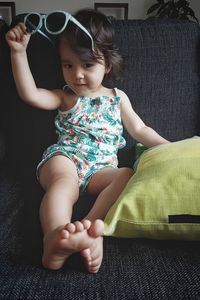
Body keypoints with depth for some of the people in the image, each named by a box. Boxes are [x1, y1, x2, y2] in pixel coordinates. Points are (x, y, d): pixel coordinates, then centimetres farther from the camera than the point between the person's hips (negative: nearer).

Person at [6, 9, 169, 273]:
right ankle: (55, 240, -60)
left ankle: (92, 225, -48)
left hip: (101, 166, 2)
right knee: (65, 182, -36)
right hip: (64, 158, -2)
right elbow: (29, 94, 0)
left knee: (126, 175, -30)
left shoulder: (117, 97, 22)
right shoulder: (65, 97, 16)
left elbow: (140, 130, 23)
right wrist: (19, 52, -4)